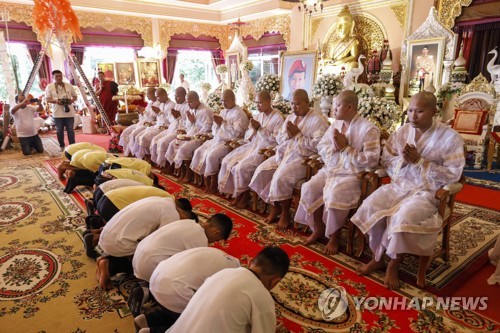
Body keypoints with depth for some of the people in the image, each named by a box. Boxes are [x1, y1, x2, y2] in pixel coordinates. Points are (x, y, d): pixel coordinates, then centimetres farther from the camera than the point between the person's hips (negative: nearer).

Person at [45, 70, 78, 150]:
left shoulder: (68, 85, 7)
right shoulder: (49, 87, 2)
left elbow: (75, 96, 11)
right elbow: (47, 99, 1)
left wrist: (72, 100, -10)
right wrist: (56, 101, -18)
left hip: (69, 112, 1)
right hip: (57, 113, -1)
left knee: (70, 130, 3)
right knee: (59, 130, 5)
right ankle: (62, 146, 17)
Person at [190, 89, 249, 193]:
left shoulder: (239, 113, -6)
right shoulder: (223, 111, 18)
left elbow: (236, 133, -18)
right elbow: (214, 130, 20)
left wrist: (223, 123, -15)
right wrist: (217, 123, -3)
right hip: (217, 139, 8)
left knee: (211, 155, -28)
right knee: (199, 151, -8)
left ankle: (214, 184, -10)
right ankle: (206, 181, -3)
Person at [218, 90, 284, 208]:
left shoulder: (278, 117, -8)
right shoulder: (259, 115, 13)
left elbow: (276, 140, -17)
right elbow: (247, 136, 13)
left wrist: (260, 128, -18)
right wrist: (254, 130, -10)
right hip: (253, 145, 8)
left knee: (242, 167, -26)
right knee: (228, 161, -7)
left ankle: (244, 193, 0)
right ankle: (237, 192, 4)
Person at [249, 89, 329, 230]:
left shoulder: (318, 120, -8)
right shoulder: (290, 117, 16)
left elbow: (318, 146, -19)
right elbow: (279, 138, 14)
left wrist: (298, 134, -15)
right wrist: (288, 135, -8)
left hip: (303, 158, -7)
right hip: (284, 153, 8)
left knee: (280, 177, -29)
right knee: (262, 170, -12)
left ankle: (285, 213, -5)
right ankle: (275, 206, 5)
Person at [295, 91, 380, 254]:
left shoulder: (368, 128, -10)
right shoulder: (336, 124, 11)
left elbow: (372, 160, -18)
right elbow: (321, 148, 13)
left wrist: (345, 148, -17)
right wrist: (334, 147, -10)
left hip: (353, 174, -6)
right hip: (331, 169, 6)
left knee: (334, 193, -32)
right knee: (309, 188, -16)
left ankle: (334, 237, -7)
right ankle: (318, 228, 5)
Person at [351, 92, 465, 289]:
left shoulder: (450, 137, -7)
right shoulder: (402, 131, 7)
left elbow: (453, 175, -12)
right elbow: (386, 161, 8)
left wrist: (418, 161, -18)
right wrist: (402, 159, -15)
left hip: (427, 192, -4)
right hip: (398, 186, 4)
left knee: (404, 218, -33)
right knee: (370, 208, -22)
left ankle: (394, 265, -6)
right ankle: (377, 258, -1)